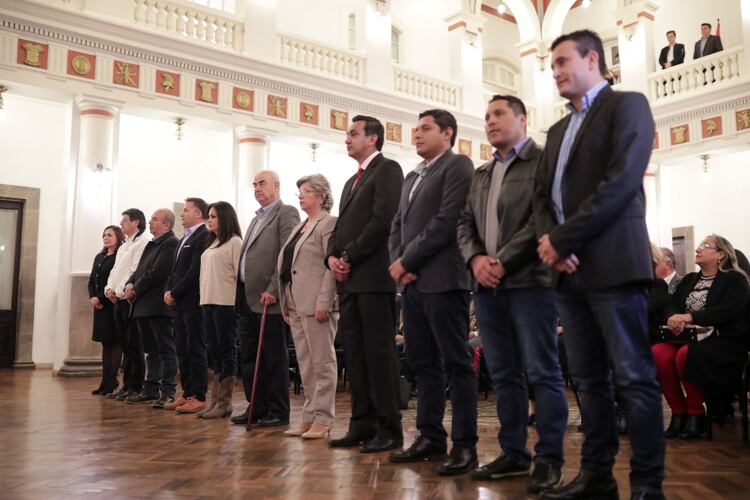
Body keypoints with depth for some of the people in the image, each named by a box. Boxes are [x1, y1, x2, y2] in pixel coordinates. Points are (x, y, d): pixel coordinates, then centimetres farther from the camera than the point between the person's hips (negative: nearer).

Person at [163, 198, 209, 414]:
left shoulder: (203, 237, -11)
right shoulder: (185, 238, 20)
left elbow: (195, 271, -18)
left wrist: (174, 293, -13)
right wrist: (168, 290, 4)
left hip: (194, 302, -9)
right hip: (180, 303, 9)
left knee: (196, 350, -4)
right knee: (182, 351, 12)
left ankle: (198, 397, 2)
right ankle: (187, 394, 19)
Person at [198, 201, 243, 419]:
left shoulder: (234, 241, -5)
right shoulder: (211, 243, 19)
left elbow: (240, 273, -11)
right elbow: (206, 272, 18)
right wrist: (204, 298, 9)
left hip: (226, 303, -8)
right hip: (208, 302, 8)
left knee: (226, 351, -2)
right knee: (214, 352, 10)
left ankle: (224, 403, 3)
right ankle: (214, 401, 16)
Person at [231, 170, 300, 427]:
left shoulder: (286, 213, -5)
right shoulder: (257, 218, 22)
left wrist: (272, 290, -19)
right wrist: (239, 295, 11)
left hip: (267, 298, -9)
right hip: (247, 298, 9)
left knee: (274, 357, 0)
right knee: (249, 357, 12)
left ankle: (278, 411, 9)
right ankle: (256, 407, 21)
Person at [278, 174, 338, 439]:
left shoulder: (329, 223, -6)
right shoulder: (299, 227, 20)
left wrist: (324, 302, -20)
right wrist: (286, 305, 14)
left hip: (316, 305, -8)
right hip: (296, 306, 9)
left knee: (322, 362, -1)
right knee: (305, 364, 11)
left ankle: (323, 419, 5)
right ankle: (309, 416, 19)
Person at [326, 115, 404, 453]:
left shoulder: (388, 170, -1)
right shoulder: (352, 181, 26)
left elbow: (383, 221, -14)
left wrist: (349, 256, -12)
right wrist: (332, 256, 2)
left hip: (373, 276, -8)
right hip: (348, 279, 8)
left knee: (379, 352, -5)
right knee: (355, 354, 8)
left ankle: (389, 429, 3)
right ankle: (362, 424, 15)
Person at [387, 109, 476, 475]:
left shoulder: (457, 166, -3)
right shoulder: (412, 176, 23)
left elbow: (447, 221, -14)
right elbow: (397, 224, 19)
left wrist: (407, 261, -11)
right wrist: (397, 262, 0)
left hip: (442, 280, -8)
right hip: (412, 282, 8)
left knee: (456, 363, -3)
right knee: (423, 363, 11)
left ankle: (465, 445, 3)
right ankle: (430, 437, 21)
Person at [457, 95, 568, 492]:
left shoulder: (544, 161, 0)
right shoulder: (481, 174, 21)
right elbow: (465, 222, 16)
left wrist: (503, 261, -15)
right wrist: (475, 259, -4)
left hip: (529, 281, -6)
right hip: (487, 285, 7)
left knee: (541, 373, -3)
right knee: (503, 375, 10)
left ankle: (548, 458, 7)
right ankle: (513, 452, 20)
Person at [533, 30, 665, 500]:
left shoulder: (627, 105, 1)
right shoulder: (558, 131, 23)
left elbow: (621, 181, -13)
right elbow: (544, 195, 16)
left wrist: (562, 238, -14)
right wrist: (549, 240, -5)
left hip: (612, 263, -7)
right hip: (570, 269, 7)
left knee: (635, 379, -3)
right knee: (590, 380, 10)